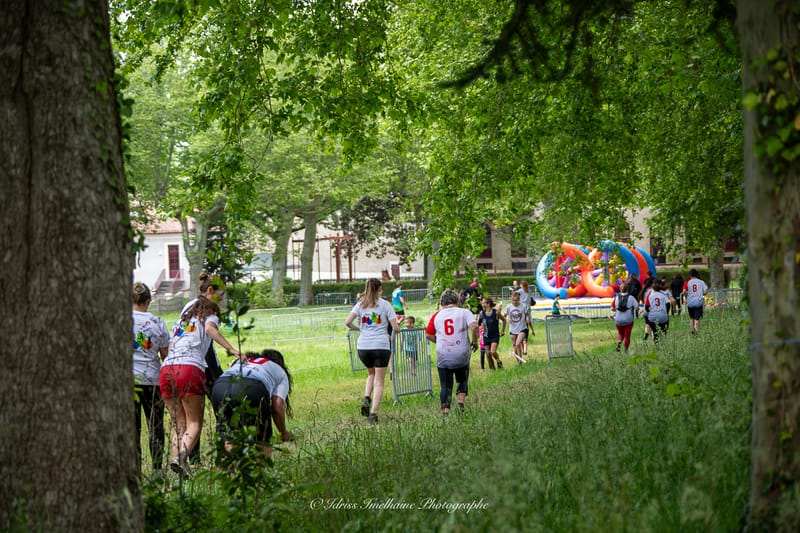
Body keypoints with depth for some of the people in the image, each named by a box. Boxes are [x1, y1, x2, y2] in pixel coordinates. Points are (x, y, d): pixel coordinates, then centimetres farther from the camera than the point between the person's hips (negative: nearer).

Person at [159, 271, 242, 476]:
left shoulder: (186, 311, 30)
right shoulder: (209, 312, 9)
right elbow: (211, 329, -15)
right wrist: (233, 350, -24)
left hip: (166, 369, 6)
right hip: (190, 368, -6)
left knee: (179, 423, 11)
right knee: (194, 423, -3)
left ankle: (175, 456, -8)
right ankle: (183, 454, -28)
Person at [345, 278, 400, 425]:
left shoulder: (360, 304, 9)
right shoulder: (385, 305, 2)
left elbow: (348, 322, -4)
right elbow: (395, 328, -2)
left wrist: (358, 329, 15)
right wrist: (394, 330, 21)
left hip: (363, 347, 3)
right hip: (381, 346, -3)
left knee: (371, 374, 28)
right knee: (379, 382, 4)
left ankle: (366, 399, 4)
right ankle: (373, 413, -8)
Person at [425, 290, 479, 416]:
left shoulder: (437, 315, 7)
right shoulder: (464, 312, -1)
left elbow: (428, 335, 8)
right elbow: (474, 326, -17)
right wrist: (474, 341, -4)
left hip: (443, 356, 1)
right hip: (461, 354, -1)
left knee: (446, 385, 8)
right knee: (463, 381, 20)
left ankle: (445, 411, 1)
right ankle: (460, 401, -1)